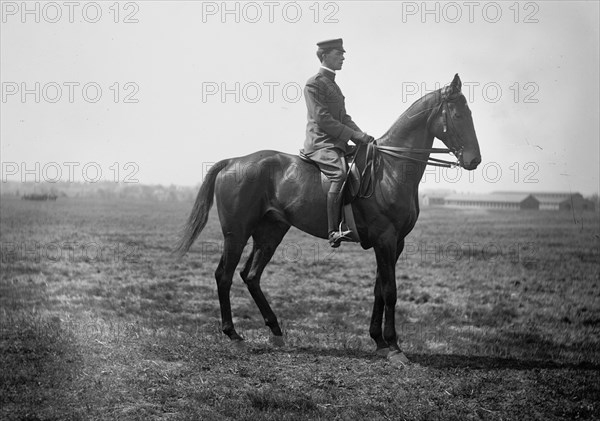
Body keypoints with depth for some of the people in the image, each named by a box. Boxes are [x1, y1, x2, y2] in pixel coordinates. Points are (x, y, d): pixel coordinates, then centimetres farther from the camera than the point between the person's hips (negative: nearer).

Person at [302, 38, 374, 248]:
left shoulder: (333, 85, 23)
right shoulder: (314, 84, -7)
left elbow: (344, 118, 23)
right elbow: (323, 119, -16)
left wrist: (362, 136, 5)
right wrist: (355, 136, -17)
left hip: (337, 143, 10)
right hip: (320, 143, -10)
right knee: (341, 173, -33)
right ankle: (334, 232, -39)